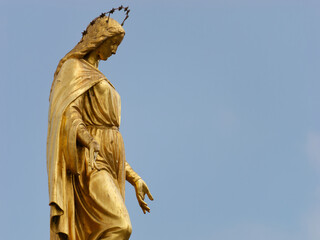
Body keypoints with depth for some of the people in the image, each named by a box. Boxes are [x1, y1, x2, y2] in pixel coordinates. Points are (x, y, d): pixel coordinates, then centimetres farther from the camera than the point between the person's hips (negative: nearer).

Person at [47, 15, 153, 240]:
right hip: (89, 164, -9)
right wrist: (90, 144, -33)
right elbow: (67, 113, -15)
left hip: (107, 168, 9)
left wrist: (134, 179, 21)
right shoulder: (73, 68, 3)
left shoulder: (98, 81, 30)